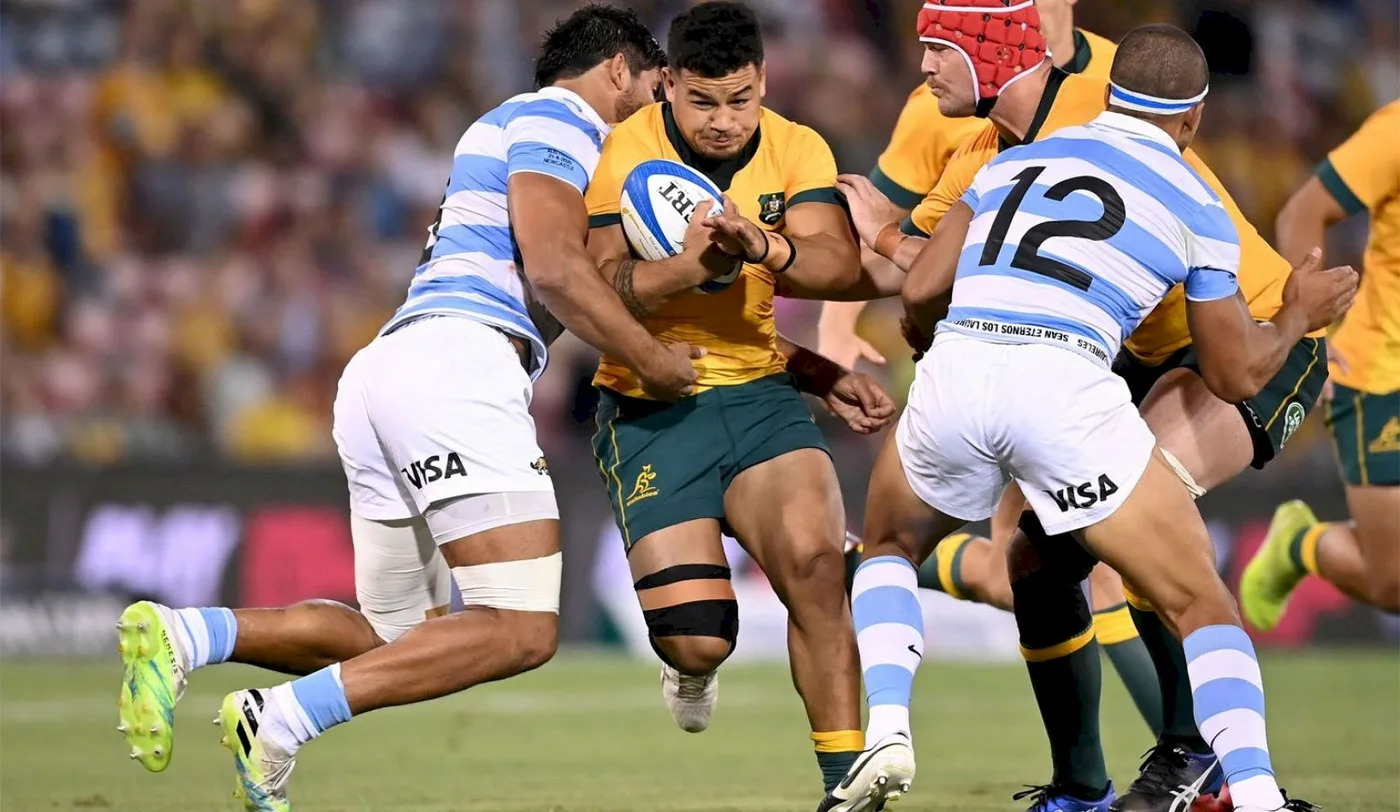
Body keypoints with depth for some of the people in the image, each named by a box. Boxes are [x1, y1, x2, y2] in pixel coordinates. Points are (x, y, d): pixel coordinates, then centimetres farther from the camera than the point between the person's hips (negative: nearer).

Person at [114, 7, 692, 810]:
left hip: (386, 369, 10)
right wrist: (654, 361, -3)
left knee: (393, 638, 14)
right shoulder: (554, 119, 2)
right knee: (521, 629, -17)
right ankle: (283, 720, -27)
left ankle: (183, 634, -5)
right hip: (456, 360, -10)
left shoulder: (515, 126, 32)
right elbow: (555, 268, -13)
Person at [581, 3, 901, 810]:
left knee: (814, 555, -25)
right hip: (652, 407, -2)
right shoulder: (626, 154, -9)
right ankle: (690, 666, 29)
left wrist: (764, 248, -35)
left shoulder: (797, 150, 0)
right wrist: (691, 265, -36)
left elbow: (843, 267, -15)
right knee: (698, 641, -12)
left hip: (761, 392, 2)